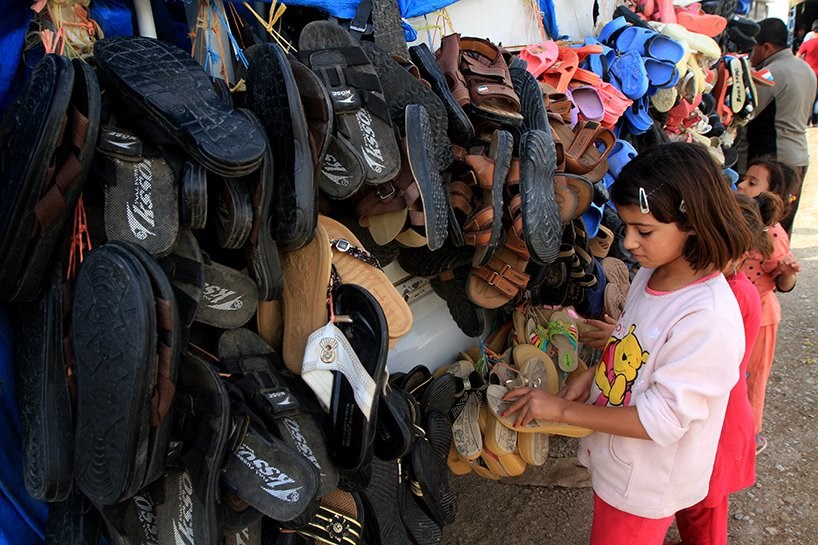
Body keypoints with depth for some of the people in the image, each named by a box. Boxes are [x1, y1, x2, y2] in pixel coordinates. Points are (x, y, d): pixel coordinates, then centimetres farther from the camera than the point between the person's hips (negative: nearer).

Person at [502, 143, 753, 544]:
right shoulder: (651, 273, -5)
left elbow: (660, 420, -28)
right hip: (616, 463, 7)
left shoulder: (709, 321, -30)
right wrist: (592, 375, -5)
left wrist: (562, 409, -24)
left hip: (648, 485, -7)